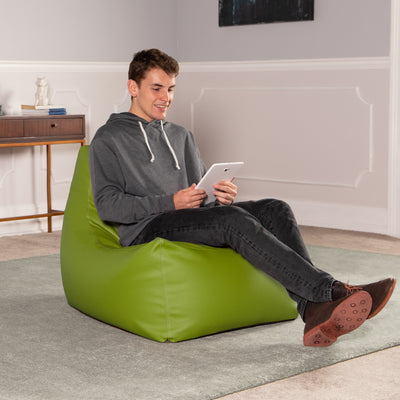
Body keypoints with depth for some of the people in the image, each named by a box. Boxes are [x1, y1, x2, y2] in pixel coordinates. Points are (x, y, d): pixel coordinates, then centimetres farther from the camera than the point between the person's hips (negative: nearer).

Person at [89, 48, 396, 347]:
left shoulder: (181, 136, 27)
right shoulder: (109, 139, 8)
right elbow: (107, 205, -5)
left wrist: (224, 195, -3)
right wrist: (171, 203, -16)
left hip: (194, 219, 6)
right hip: (147, 229, -6)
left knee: (275, 210, -21)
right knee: (235, 220, -33)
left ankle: (315, 313, -39)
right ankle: (332, 291, -40)